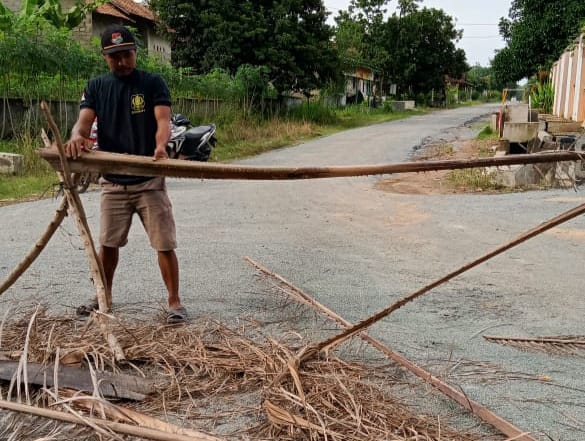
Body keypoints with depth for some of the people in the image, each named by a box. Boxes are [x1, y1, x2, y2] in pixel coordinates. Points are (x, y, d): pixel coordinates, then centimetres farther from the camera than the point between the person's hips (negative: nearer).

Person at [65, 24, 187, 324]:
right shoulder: (96, 87, 6)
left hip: (149, 180, -3)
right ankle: (104, 296, 32)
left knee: (165, 244, -3)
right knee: (108, 243, 13)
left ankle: (174, 302, 9)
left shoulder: (153, 83, -3)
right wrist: (77, 136, -32)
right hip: (112, 181, 3)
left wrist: (160, 146, -38)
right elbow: (84, 120, -7)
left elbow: (163, 120, -16)